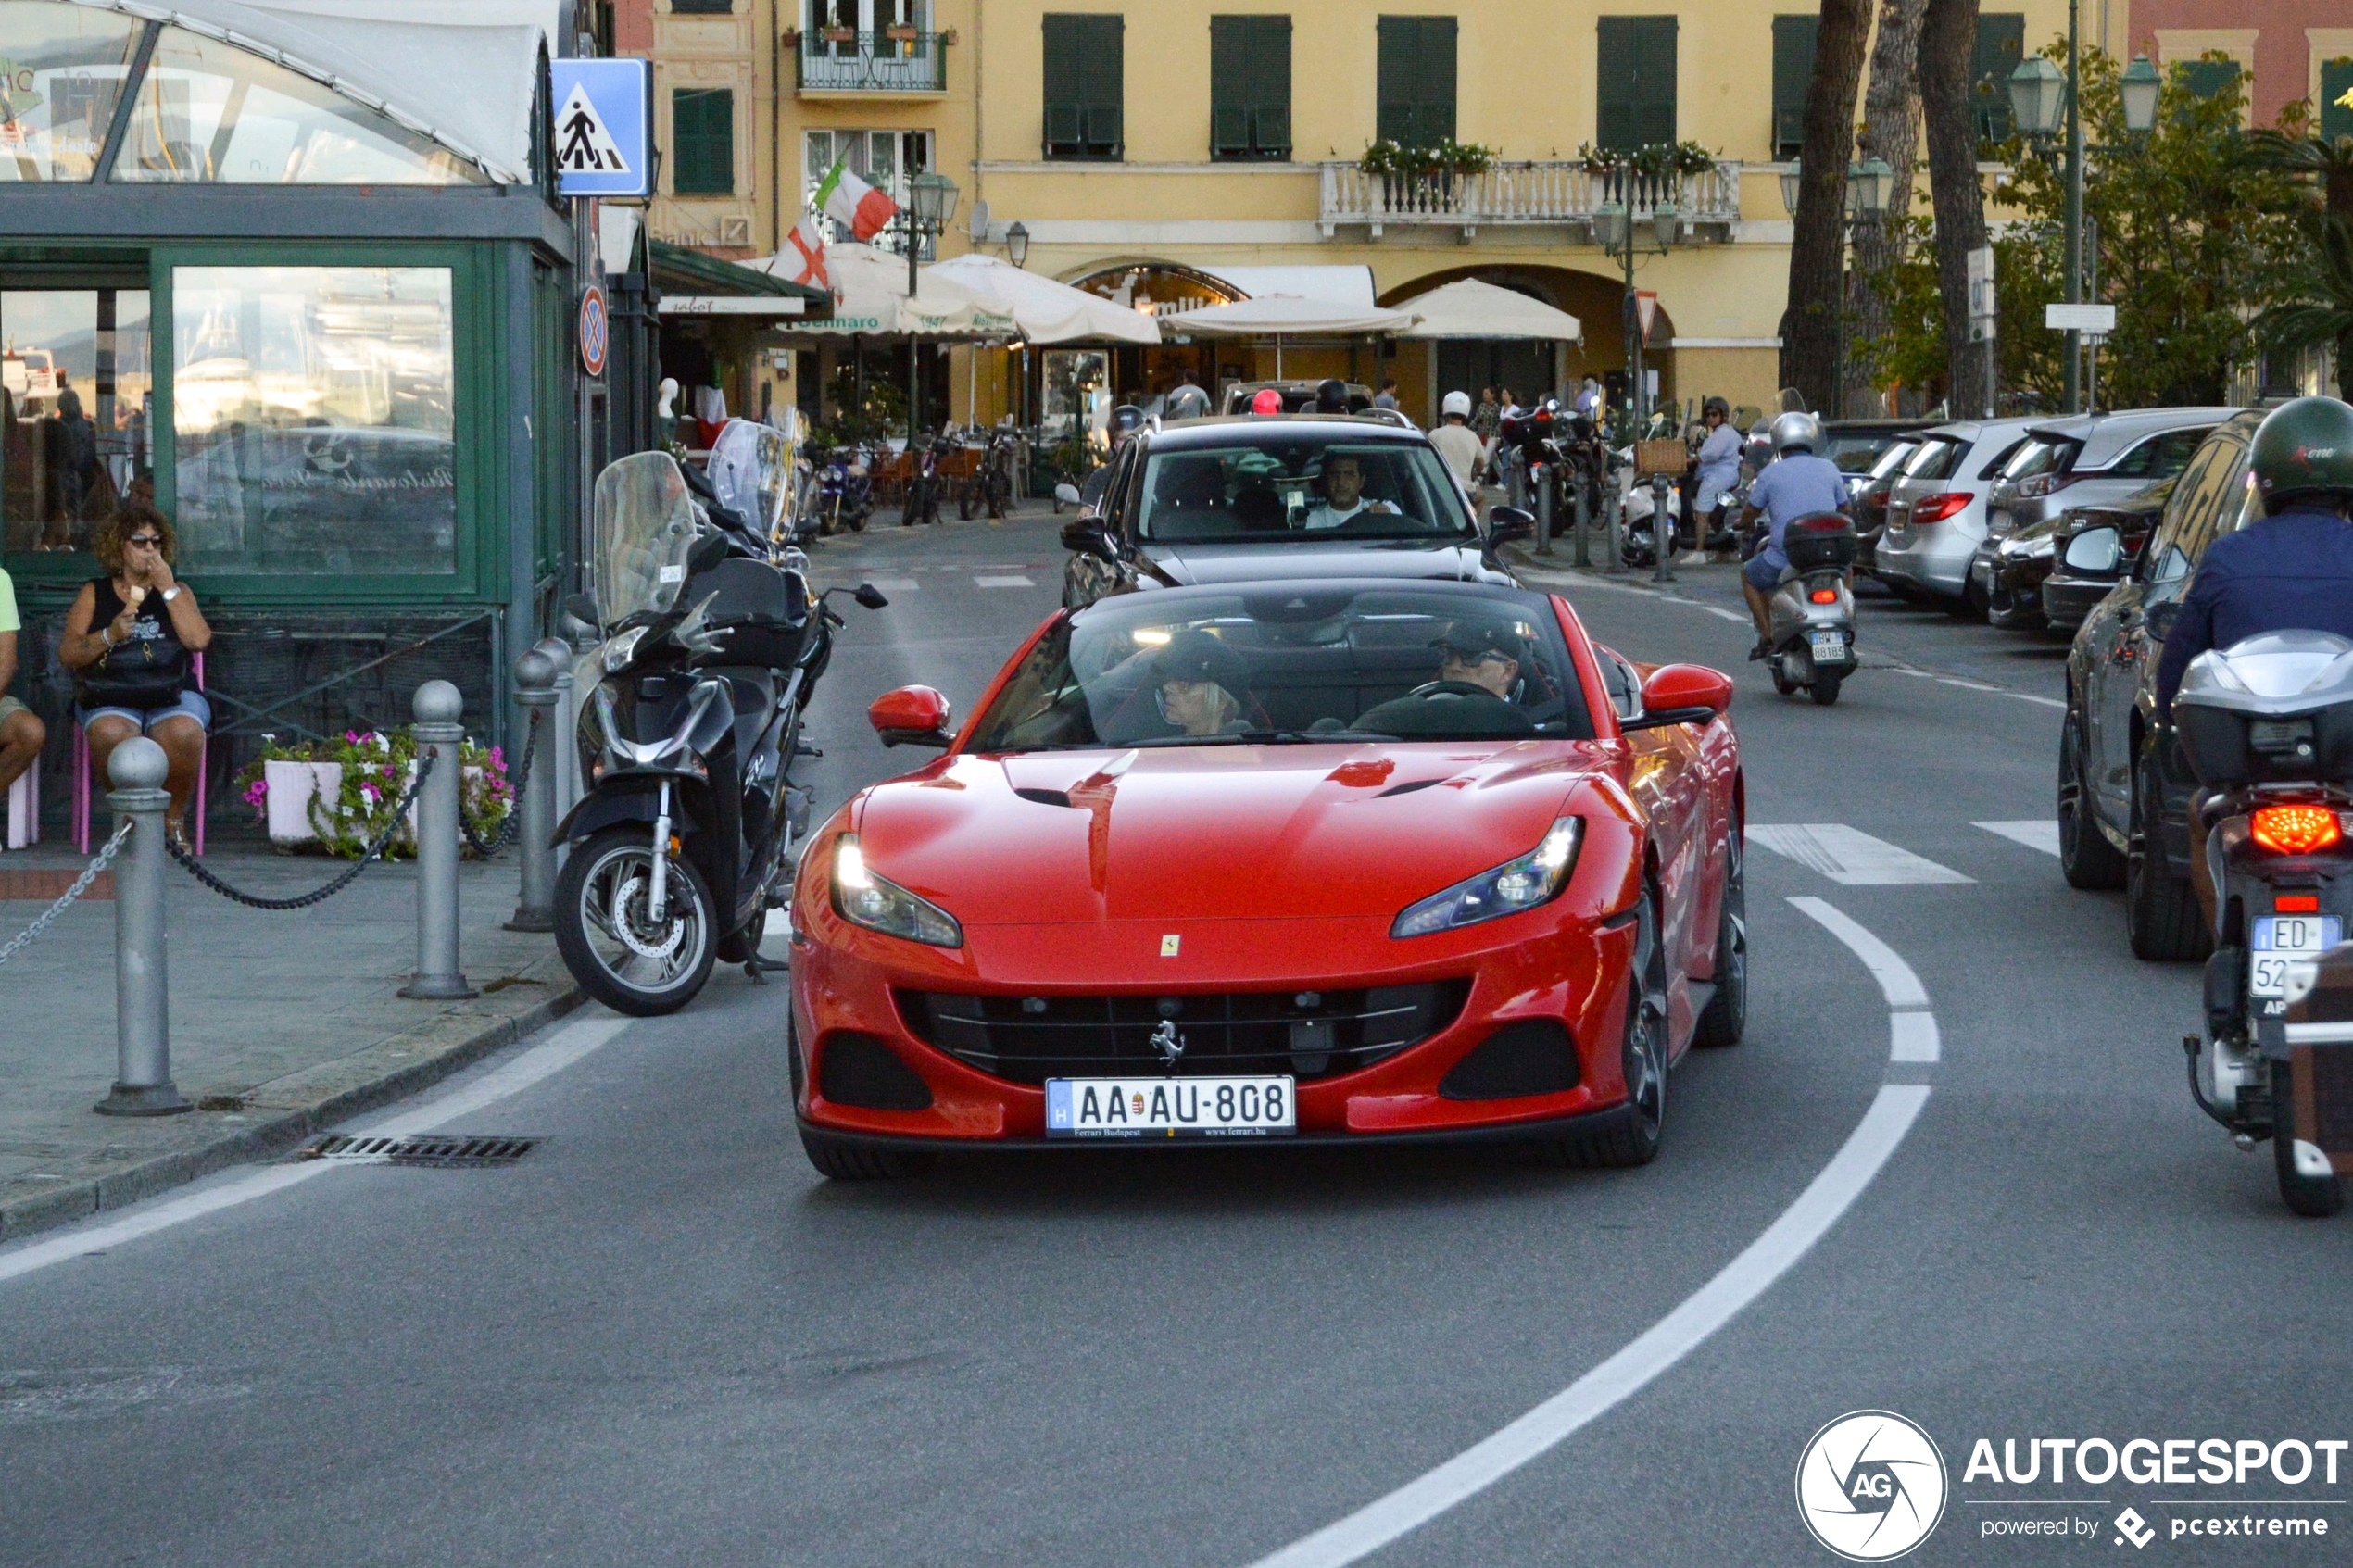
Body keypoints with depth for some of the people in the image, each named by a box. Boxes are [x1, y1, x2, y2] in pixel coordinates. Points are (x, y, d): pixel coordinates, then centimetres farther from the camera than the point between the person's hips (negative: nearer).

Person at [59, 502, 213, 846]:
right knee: (110, 734, -37)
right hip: (111, 699, 0)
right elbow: (67, 653, 7)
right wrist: (109, 635, -10)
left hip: (173, 697, 1)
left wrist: (167, 588, -2)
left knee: (184, 734, -36)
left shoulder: (177, 591, 17)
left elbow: (199, 639, -1)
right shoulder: (95, 594, 16)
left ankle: (173, 819, -13)